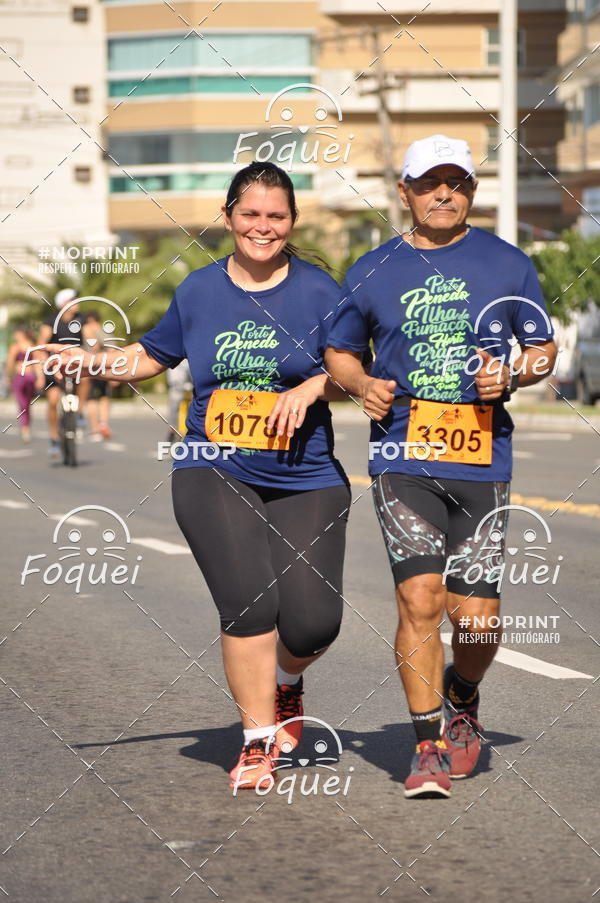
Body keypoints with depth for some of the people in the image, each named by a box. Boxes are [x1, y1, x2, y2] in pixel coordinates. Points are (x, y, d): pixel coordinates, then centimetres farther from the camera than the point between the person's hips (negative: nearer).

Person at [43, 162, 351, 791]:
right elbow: (152, 356, 23)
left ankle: (285, 680, 29)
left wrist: (312, 387, -15)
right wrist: (85, 360, 9)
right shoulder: (198, 291, 9)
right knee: (248, 603, -16)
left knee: (312, 620, -8)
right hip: (213, 473, 0)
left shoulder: (318, 290, 2)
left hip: (305, 479, 0)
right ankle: (257, 739, 1)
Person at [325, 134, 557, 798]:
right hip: (403, 458, 0)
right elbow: (338, 352, 20)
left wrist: (510, 375, -6)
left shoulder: (508, 265, 9)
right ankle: (429, 747, -2)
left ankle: (461, 701, 31)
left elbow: (543, 349, 15)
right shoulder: (372, 272, 9)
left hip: (483, 460, 0)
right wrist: (363, 385, -2)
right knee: (420, 599, -14)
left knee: (476, 616, -2)